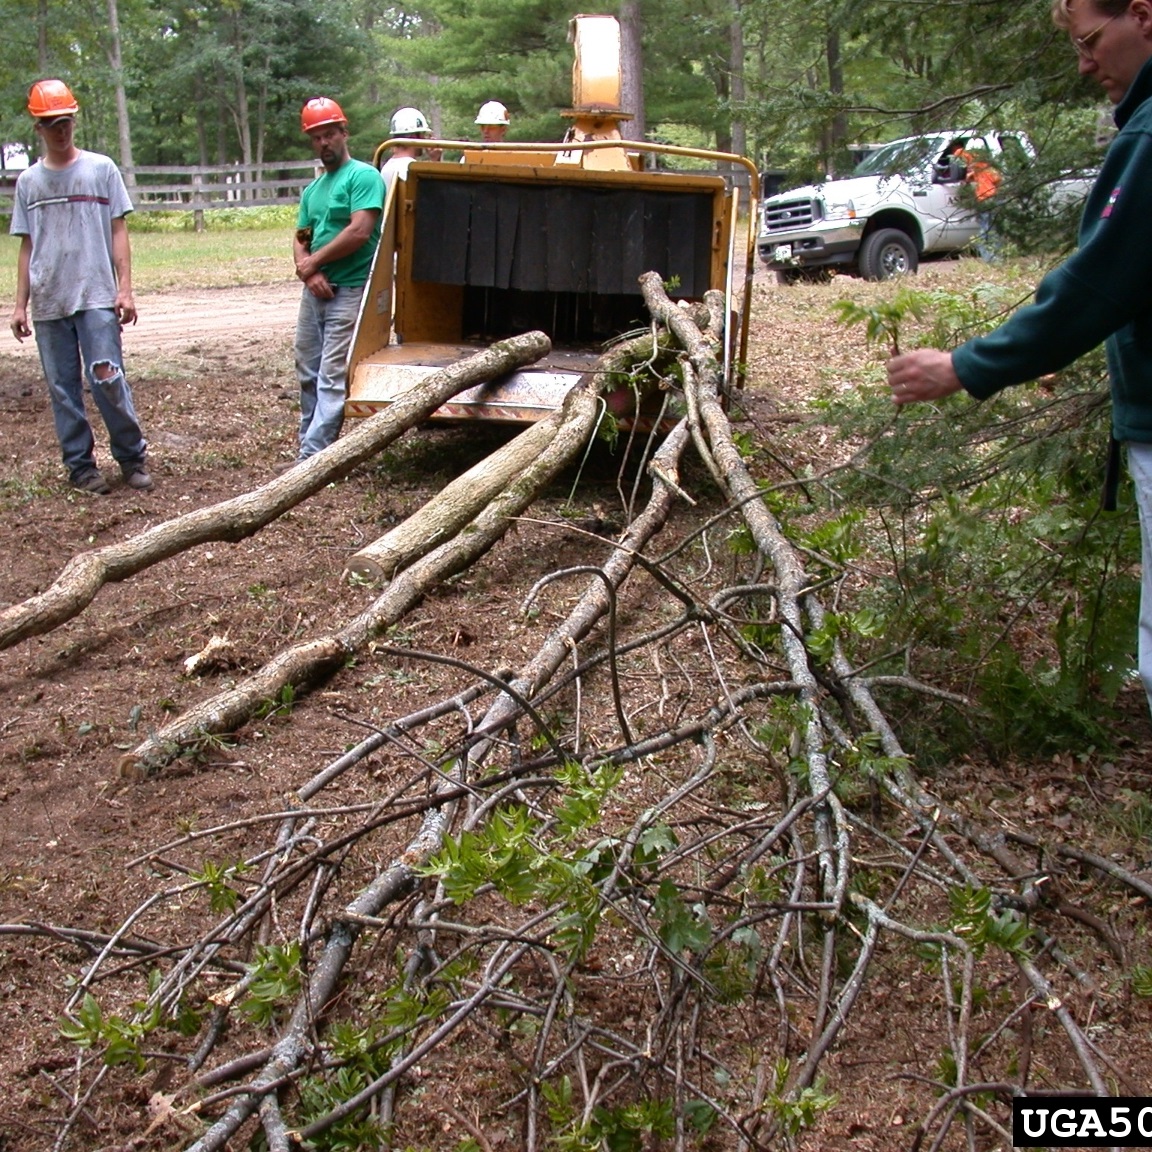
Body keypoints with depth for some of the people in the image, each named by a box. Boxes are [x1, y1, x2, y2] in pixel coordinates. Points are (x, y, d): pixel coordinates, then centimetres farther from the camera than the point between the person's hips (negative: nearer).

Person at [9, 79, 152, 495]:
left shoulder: (101, 169, 4)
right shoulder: (28, 181, 11)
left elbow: (118, 231, 3)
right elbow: (26, 246, 12)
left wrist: (125, 288, -6)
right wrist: (20, 303, 9)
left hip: (96, 296, -3)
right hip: (48, 303, 3)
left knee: (107, 379, -9)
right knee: (62, 389, 5)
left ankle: (132, 457, 4)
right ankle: (80, 464, 13)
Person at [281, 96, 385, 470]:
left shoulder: (363, 176, -6)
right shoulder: (313, 189, 18)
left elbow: (360, 232, -17)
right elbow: (300, 239, 16)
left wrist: (313, 262, -8)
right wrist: (308, 270, -7)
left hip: (349, 291, -8)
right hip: (316, 291, 9)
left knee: (332, 378, -9)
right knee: (308, 374, 12)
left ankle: (312, 458, -10)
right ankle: (310, 447, 21)